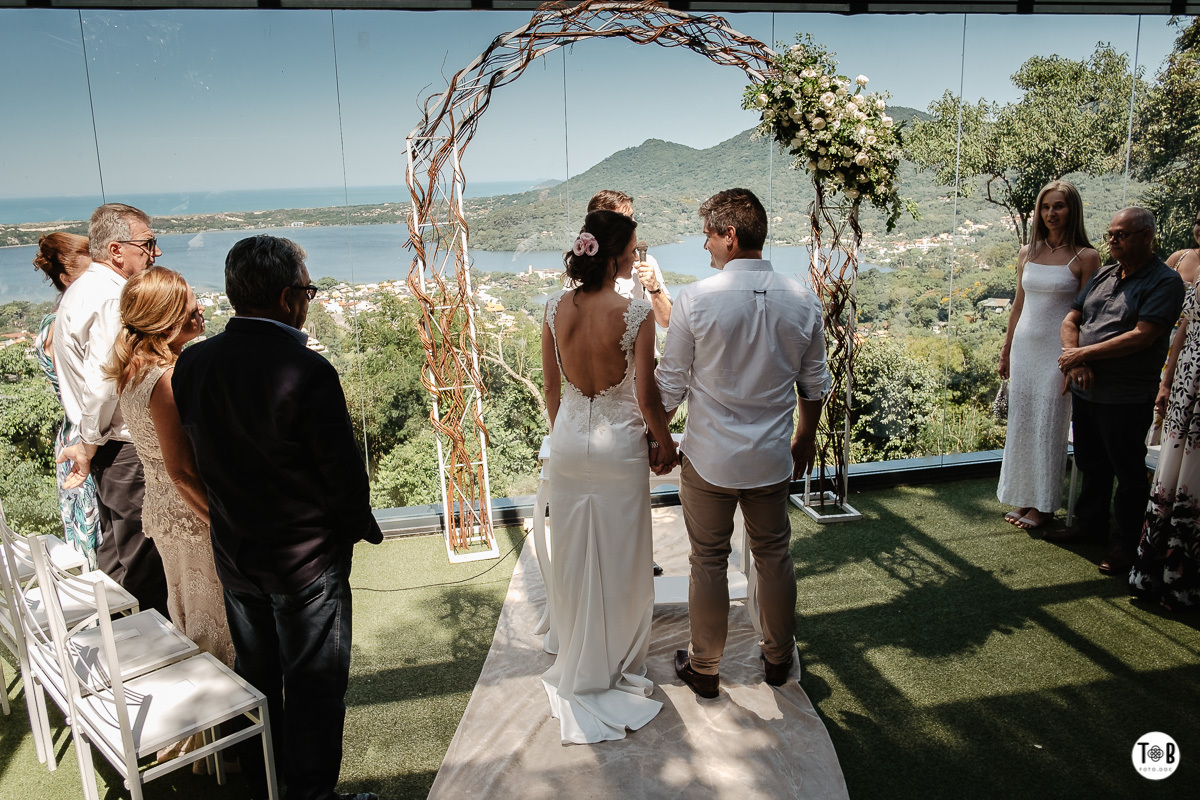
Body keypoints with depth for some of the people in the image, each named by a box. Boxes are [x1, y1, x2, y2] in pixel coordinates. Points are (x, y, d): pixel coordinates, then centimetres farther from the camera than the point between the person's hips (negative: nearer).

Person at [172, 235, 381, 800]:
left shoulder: (192, 363, -6)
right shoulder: (307, 372, -26)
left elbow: (198, 455, 4)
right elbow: (345, 474, -20)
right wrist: (361, 526, -1)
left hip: (233, 555, 7)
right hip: (306, 561, -6)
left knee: (255, 672, 24)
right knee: (313, 684, 12)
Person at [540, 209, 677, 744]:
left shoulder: (556, 309, -5)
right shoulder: (635, 313, -18)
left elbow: (551, 386, 4)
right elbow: (646, 394, -13)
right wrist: (665, 443, 3)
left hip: (568, 443, 4)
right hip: (619, 445, -4)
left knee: (572, 557, 17)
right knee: (619, 560, 13)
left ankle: (578, 665, 35)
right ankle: (617, 667, 30)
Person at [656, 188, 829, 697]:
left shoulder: (696, 298, -15)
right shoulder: (802, 301, -4)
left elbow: (671, 385, -10)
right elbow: (814, 384, 5)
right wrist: (806, 440, 20)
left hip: (708, 459, -3)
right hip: (772, 459, 3)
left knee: (709, 561, 11)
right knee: (774, 555, 19)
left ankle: (704, 669, 28)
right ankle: (778, 659, 37)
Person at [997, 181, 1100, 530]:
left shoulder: (1085, 257, -7)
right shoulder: (1027, 253, 8)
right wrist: (1006, 350, 15)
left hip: (1057, 352, -5)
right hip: (1024, 347, 5)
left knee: (1049, 425, 2)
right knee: (1020, 422, 10)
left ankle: (1045, 505, 15)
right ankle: (1024, 497, 24)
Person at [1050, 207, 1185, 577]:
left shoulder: (1164, 281, -10)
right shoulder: (1102, 276, 11)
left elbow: (1142, 337, -21)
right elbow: (1070, 321, 9)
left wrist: (1083, 353, -17)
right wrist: (1074, 360, -10)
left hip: (1127, 398, -7)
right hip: (1085, 390, 7)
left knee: (1128, 472, 5)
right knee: (1091, 463, 19)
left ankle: (1125, 542, 18)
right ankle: (1091, 522, 36)